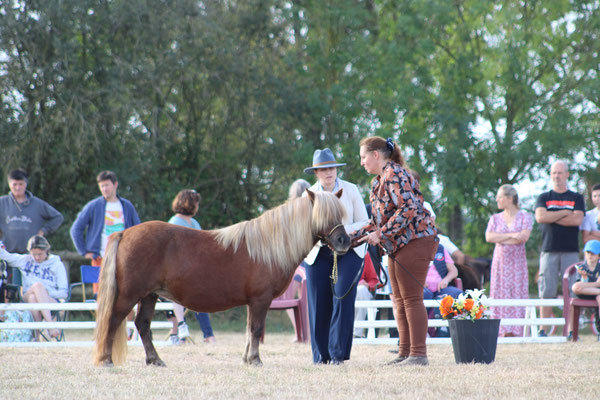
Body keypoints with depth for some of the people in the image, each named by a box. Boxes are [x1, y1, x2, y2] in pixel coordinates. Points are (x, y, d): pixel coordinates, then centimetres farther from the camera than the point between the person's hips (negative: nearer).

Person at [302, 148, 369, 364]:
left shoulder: (350, 190, -2)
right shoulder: (309, 195, 1)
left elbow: (364, 223, -1)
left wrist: (343, 231, -20)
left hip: (349, 251, -2)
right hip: (317, 254, 2)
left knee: (343, 298, -15)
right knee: (319, 304, -1)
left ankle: (338, 352, -9)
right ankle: (320, 355, 10)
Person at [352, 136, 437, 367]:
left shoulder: (395, 175, -13)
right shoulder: (377, 182, 18)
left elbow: (408, 209, -24)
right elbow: (378, 222, 22)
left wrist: (381, 234, -22)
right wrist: (351, 239, 16)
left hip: (415, 241, -10)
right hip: (397, 245, 10)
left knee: (411, 298, -9)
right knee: (400, 300, 11)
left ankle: (419, 354, -7)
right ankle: (405, 353, 15)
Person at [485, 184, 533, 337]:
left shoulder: (524, 217, 5)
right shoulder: (495, 218, 13)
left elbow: (524, 237, -11)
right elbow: (489, 237, -4)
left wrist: (501, 239, -7)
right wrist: (512, 235, -11)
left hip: (517, 261, -3)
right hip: (500, 261, 3)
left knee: (517, 293, -7)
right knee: (500, 295, -5)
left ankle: (516, 332, -8)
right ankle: (502, 332, -6)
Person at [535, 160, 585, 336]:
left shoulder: (576, 198, 13)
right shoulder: (544, 198, 13)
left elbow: (578, 219, -4)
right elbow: (540, 216, -5)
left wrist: (552, 217, -3)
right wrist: (565, 213, -4)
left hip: (571, 251, 0)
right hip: (549, 250, 0)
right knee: (547, 291, -5)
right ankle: (543, 329, -2)